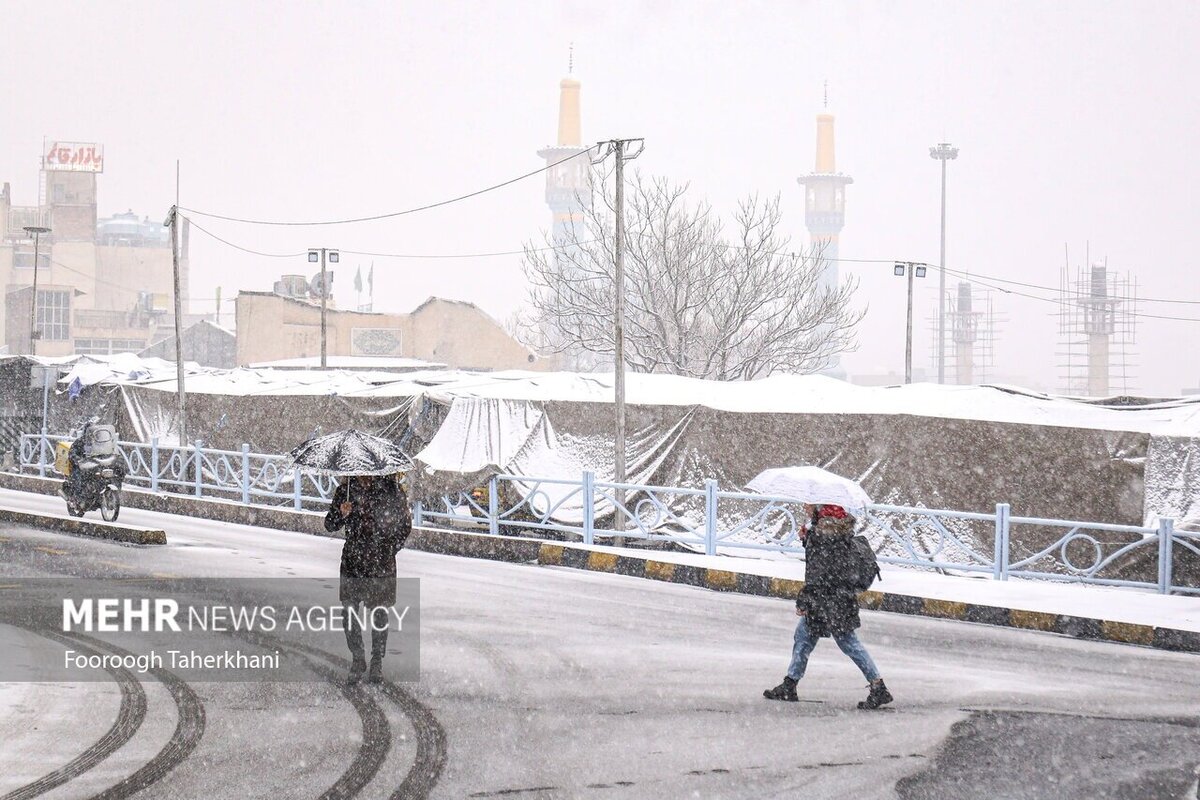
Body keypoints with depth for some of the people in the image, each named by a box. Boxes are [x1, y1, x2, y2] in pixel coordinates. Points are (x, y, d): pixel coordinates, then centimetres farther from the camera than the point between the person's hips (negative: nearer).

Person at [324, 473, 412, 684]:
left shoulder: (391, 489, -3)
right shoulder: (345, 490, 2)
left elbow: (405, 525, 7)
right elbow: (330, 525, 5)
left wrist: (390, 549, 0)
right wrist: (341, 514, -16)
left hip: (381, 564, -1)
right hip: (352, 561, 2)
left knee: (379, 615, 5)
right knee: (350, 612, 1)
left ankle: (377, 663, 15)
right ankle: (357, 659, 15)